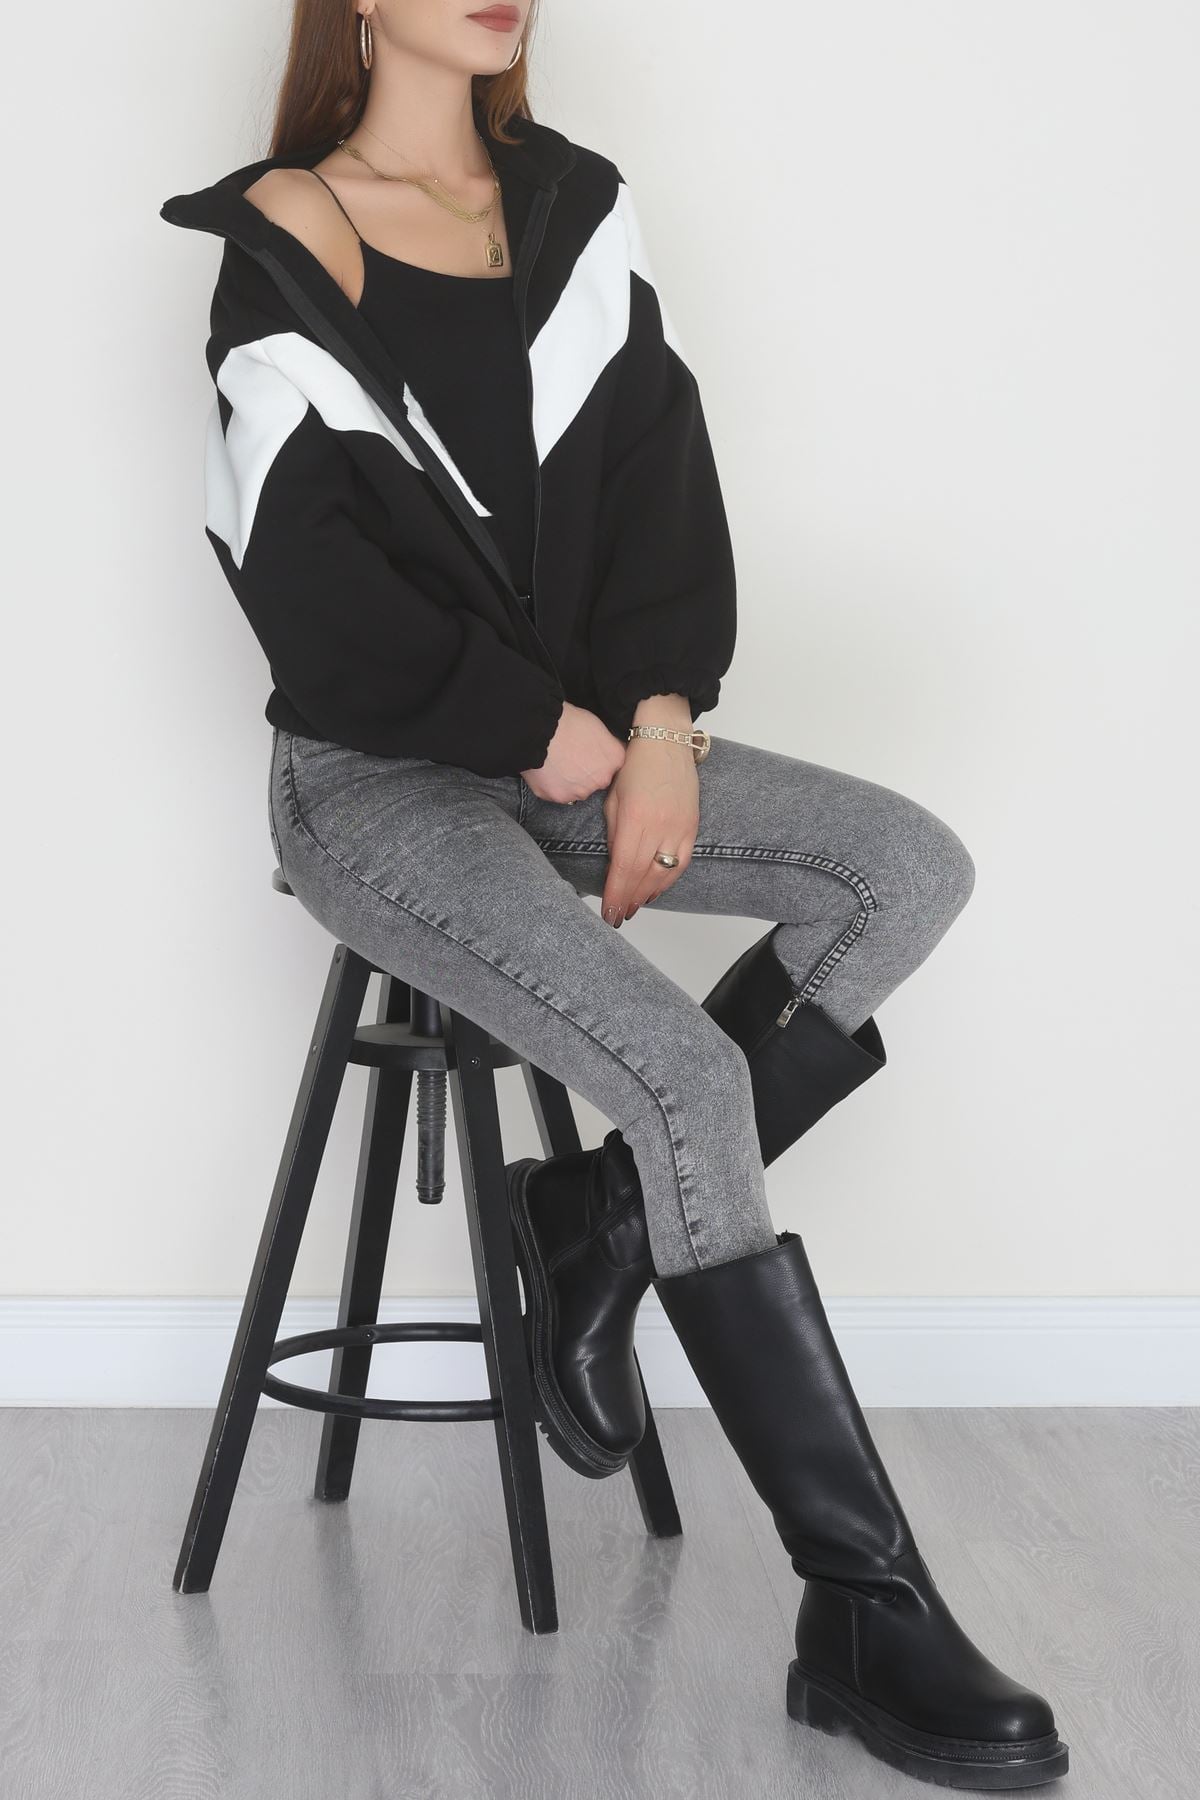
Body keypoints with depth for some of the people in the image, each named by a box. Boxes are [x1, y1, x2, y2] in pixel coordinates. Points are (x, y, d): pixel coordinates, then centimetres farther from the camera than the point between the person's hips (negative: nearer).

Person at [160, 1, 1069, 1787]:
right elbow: (316, 591, -13)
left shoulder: (577, 207, 10)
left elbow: (659, 475, 4)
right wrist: (550, 733, -9)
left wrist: (658, 725, -10)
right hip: (378, 775, -6)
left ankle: (604, 1211, -9)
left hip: (581, 743, 7)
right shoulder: (284, 249, -6)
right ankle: (865, 1616, -19)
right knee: (693, 1077, -25)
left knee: (914, 865, -15)